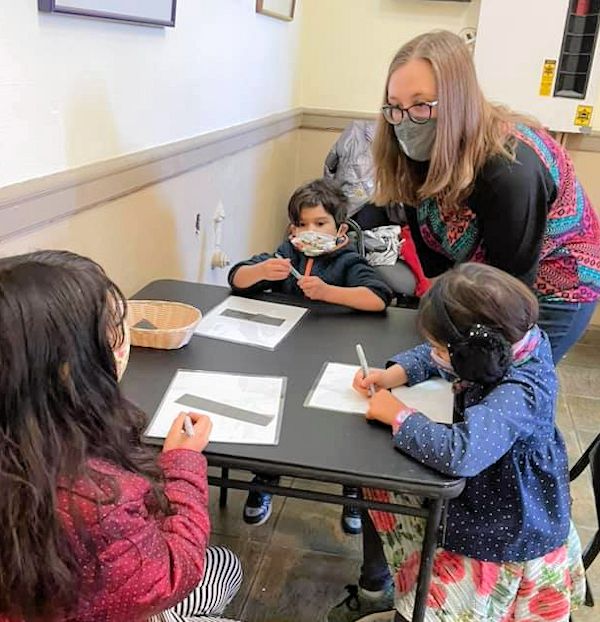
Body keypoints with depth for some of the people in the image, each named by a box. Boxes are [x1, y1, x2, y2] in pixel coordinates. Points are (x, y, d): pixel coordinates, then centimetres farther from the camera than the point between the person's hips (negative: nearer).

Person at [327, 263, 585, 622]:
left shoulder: (519, 395, -37)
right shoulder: (505, 343, -14)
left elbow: (459, 454, -49)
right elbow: (433, 357, 5)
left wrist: (397, 414, -33)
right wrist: (392, 375, -12)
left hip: (507, 531, -8)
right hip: (481, 486, 9)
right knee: (379, 486, 15)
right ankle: (374, 590, 34)